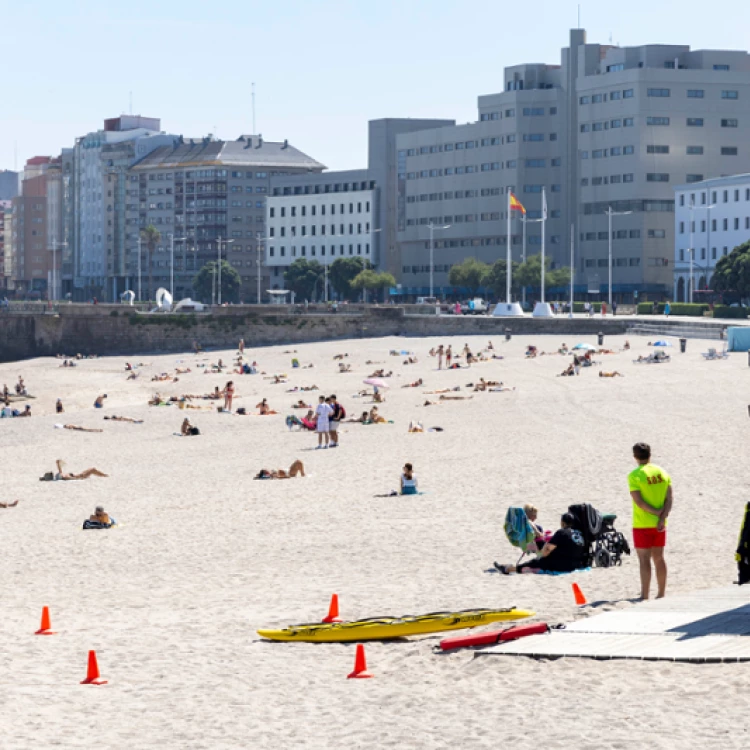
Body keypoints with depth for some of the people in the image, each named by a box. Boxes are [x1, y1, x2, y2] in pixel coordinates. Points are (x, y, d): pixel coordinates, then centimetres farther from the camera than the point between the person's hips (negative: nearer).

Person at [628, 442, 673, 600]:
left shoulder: (634, 476, -11)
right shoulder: (662, 472, 5)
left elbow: (638, 501, -17)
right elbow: (669, 499, 0)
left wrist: (656, 511, -9)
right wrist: (662, 517, -6)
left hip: (642, 524, -5)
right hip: (659, 524, 5)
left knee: (644, 559, -3)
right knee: (658, 558, 13)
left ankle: (644, 595, -3)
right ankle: (661, 594, 17)